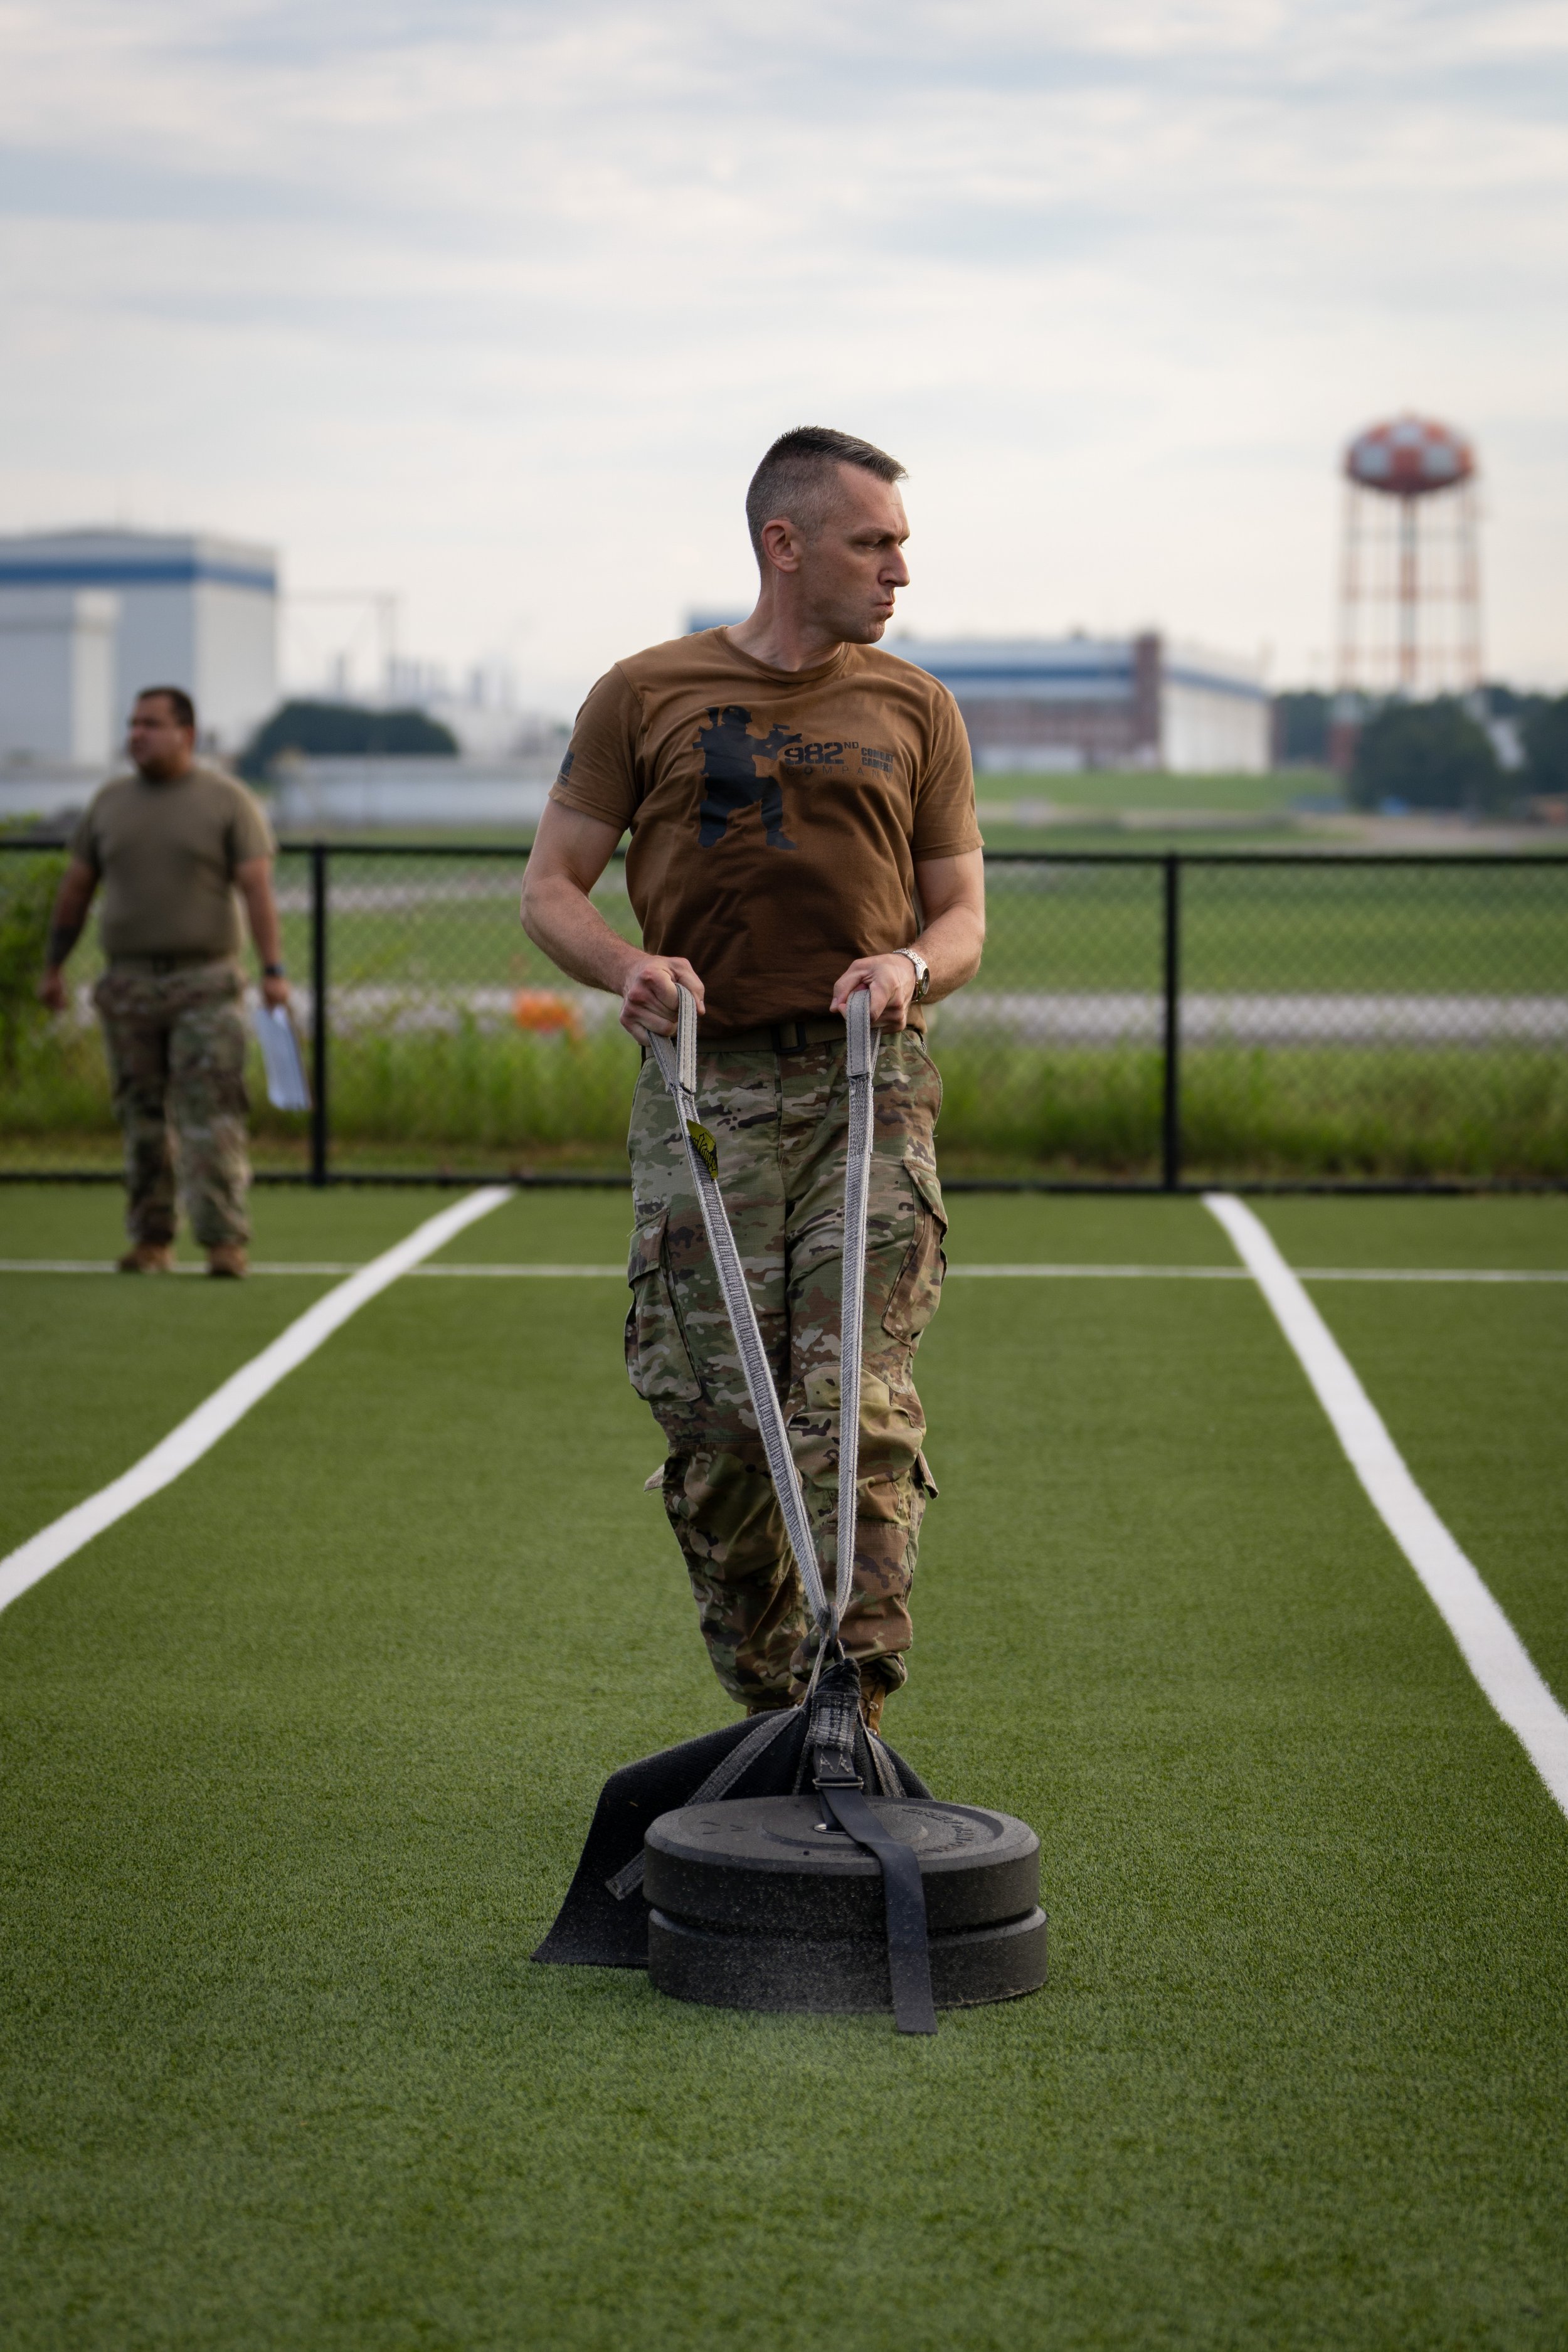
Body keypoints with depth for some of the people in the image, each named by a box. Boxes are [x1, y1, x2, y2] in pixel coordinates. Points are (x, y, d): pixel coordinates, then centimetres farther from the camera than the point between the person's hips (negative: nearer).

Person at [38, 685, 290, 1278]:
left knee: (211, 1114, -10)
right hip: (128, 984, 4)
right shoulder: (110, 801, 12)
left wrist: (273, 969, -17)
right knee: (142, 1119, 5)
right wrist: (54, 967, 16)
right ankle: (151, 1241, 11)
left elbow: (257, 888, -7)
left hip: (206, 984, -4)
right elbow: (76, 888, 17)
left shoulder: (227, 800, 0)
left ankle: (224, 1242, -12)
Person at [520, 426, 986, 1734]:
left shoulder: (915, 711, 12)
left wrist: (913, 964, -10)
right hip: (705, 1092, 0)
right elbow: (554, 887, 8)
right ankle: (768, 1714, 15)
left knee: (859, 1408, -12)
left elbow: (963, 914, 13)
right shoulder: (648, 696, 7)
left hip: (869, 1089, 0)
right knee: (717, 1425, 0)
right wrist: (626, 966, -13)